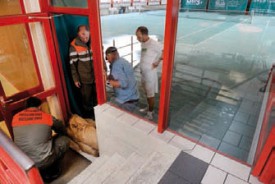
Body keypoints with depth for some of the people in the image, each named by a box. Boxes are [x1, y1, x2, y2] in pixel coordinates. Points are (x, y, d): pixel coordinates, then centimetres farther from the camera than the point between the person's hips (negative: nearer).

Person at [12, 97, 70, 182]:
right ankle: (51, 171, 19)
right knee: (64, 140, 15)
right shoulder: (47, 117, -2)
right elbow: (63, 131, 16)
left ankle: (41, 172, 25)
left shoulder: (15, 117, 6)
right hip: (43, 162, -4)